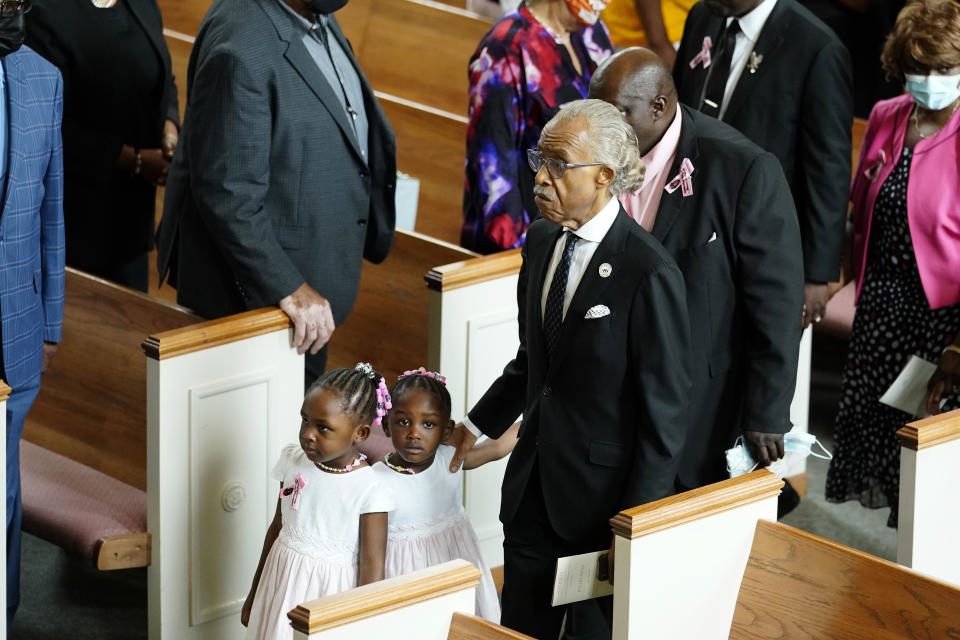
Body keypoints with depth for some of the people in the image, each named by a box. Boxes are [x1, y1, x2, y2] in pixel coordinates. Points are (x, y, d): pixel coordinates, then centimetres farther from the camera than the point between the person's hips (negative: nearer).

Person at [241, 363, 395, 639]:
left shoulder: (369, 490, -18)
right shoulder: (293, 462, -2)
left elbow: (372, 567, -14)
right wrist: (254, 593, 18)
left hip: (330, 594, -5)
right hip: (283, 584, 5)